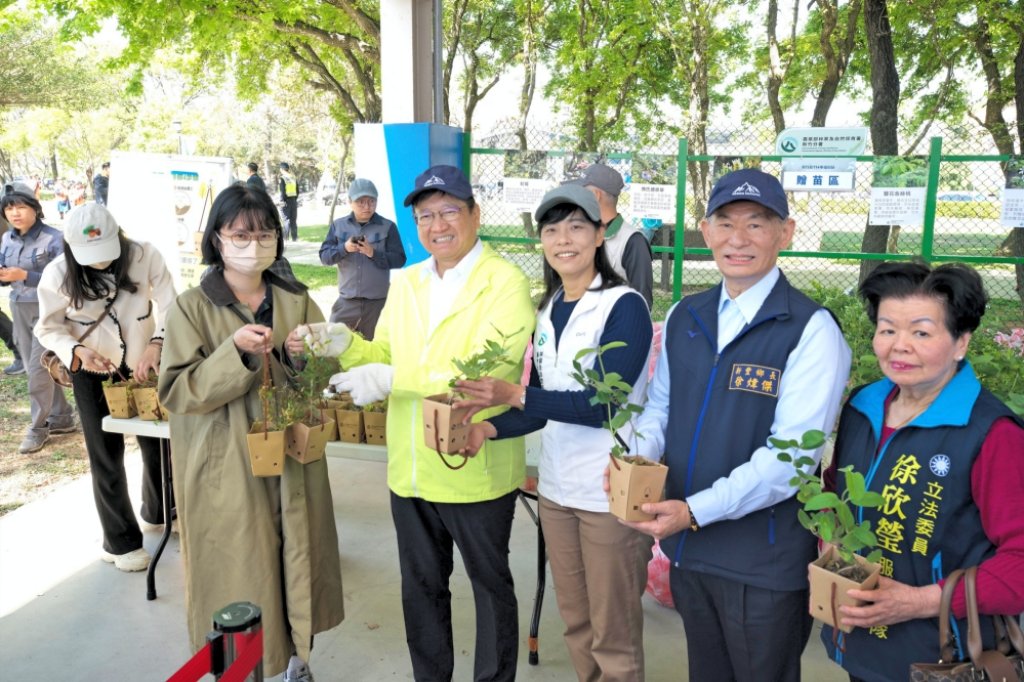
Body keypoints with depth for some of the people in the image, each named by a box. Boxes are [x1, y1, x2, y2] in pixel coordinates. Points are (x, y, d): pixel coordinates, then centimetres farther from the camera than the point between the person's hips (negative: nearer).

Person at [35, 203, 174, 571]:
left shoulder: (144, 256, -18)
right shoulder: (58, 274, -16)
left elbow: (169, 305, -16)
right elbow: (48, 328, -5)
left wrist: (156, 343, -32)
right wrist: (77, 351, -25)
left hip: (142, 365, 1)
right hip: (92, 373, -1)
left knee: (157, 444, 15)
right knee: (106, 456, 5)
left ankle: (160, 512, 42)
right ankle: (121, 541, 20)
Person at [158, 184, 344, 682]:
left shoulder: (296, 300, 3)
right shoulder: (191, 309, -7)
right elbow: (177, 393, -12)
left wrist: (304, 356, -17)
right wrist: (236, 353, -26)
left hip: (293, 459, 3)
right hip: (226, 469, -3)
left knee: (295, 562, 13)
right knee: (238, 575, 6)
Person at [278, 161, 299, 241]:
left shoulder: (282, 179, -9)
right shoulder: (294, 178, 8)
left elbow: (282, 192, -14)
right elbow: (297, 191, 11)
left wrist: (282, 201, -10)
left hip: (287, 201, -5)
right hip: (294, 200, 5)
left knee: (287, 219, -1)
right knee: (293, 219, 9)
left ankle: (285, 237, -5)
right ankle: (294, 237, 10)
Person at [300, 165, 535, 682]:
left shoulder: (506, 282, -14)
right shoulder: (405, 282, 8)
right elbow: (386, 356, 11)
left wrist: (391, 379, -28)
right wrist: (345, 345, -10)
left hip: (475, 471, -6)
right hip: (409, 470, 6)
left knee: (490, 584, 15)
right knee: (421, 585, 22)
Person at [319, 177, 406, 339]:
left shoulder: (388, 227, -3)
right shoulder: (338, 225, 3)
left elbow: (399, 260, -7)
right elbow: (324, 256, 0)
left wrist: (373, 253, -21)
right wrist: (344, 248, -18)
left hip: (378, 301, -1)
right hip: (347, 300, 1)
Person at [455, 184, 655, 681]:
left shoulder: (625, 306, -13)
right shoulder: (547, 312, 8)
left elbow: (603, 402, -20)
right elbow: (544, 403, 10)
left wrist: (514, 395, -27)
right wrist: (489, 428, -7)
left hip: (612, 490, -6)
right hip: (556, 486, 7)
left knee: (613, 632, 8)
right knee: (575, 621, 19)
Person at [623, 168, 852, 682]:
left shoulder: (811, 329, -15)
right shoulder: (683, 317, 4)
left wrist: (695, 512, -23)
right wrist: (637, 457, -9)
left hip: (765, 562, -5)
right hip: (687, 548, 6)